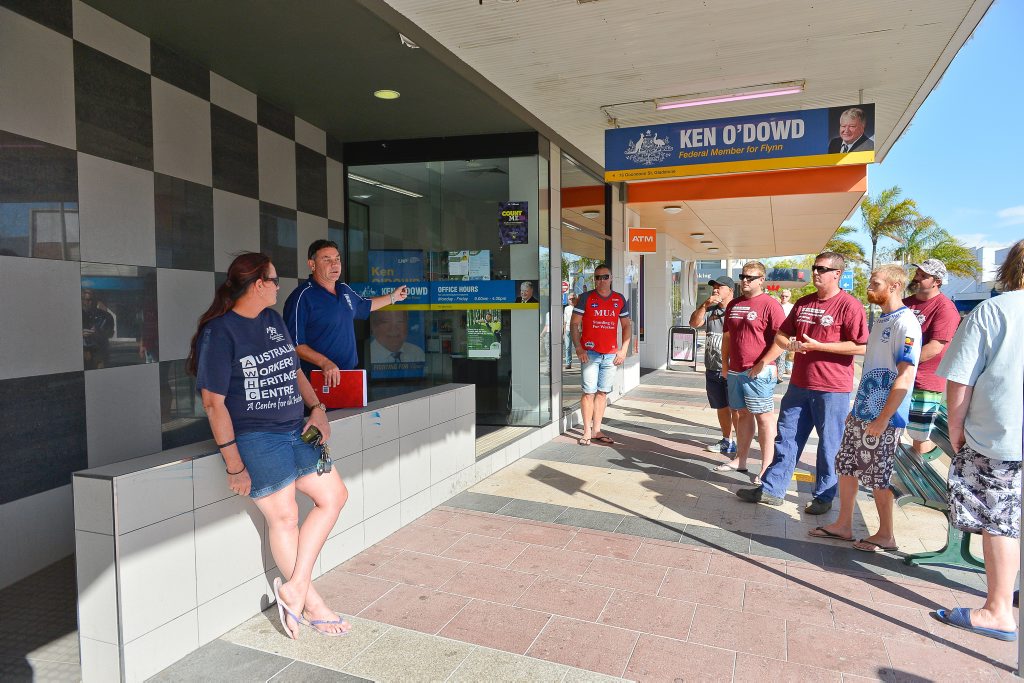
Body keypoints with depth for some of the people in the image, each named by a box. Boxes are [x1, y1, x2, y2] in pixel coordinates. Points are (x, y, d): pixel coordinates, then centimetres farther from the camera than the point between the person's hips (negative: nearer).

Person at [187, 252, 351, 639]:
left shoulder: (273, 321, 12)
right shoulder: (219, 332, -12)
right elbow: (214, 402, -14)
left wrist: (317, 408, 4)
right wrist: (234, 465, -15)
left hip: (295, 431, 8)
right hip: (254, 437, -8)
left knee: (334, 496, 5)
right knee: (284, 518, -2)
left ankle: (294, 589, 8)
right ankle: (311, 603, 16)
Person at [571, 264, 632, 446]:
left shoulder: (620, 300, 10)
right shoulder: (585, 298, 0)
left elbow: (627, 325, 14)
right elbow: (574, 323, -1)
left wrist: (624, 349, 3)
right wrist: (578, 348, -11)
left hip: (611, 354, 4)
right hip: (590, 352, -3)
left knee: (603, 392, 8)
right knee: (589, 391, -5)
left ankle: (596, 430, 16)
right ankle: (587, 431, 3)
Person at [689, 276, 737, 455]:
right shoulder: (710, 310, 12)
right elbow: (694, 323, 0)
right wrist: (705, 305, -12)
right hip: (712, 369, 6)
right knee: (721, 407, 16)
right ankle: (727, 441, 28)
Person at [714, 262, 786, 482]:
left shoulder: (770, 305, -9)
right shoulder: (733, 305, 15)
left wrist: (762, 364, -17)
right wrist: (725, 363, 15)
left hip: (758, 372, -7)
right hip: (735, 371, 7)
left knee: (764, 417, -2)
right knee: (741, 414, 15)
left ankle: (767, 466, 3)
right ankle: (740, 460, 26)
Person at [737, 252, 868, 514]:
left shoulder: (849, 305, -10)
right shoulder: (803, 303, 11)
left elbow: (861, 347, -16)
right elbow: (780, 336, 16)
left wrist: (818, 346, -17)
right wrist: (790, 343, -8)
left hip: (832, 389, -6)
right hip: (799, 385, 7)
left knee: (829, 444, 6)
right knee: (786, 437, 11)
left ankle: (824, 496, 20)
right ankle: (772, 489, 20)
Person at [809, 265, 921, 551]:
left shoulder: (906, 324, -16)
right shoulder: (881, 321, 13)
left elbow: (905, 377, -21)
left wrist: (882, 419, -22)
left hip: (883, 419, -9)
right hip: (860, 413, 9)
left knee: (877, 478, 3)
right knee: (845, 468, 13)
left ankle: (886, 535, 20)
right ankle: (843, 525, 25)